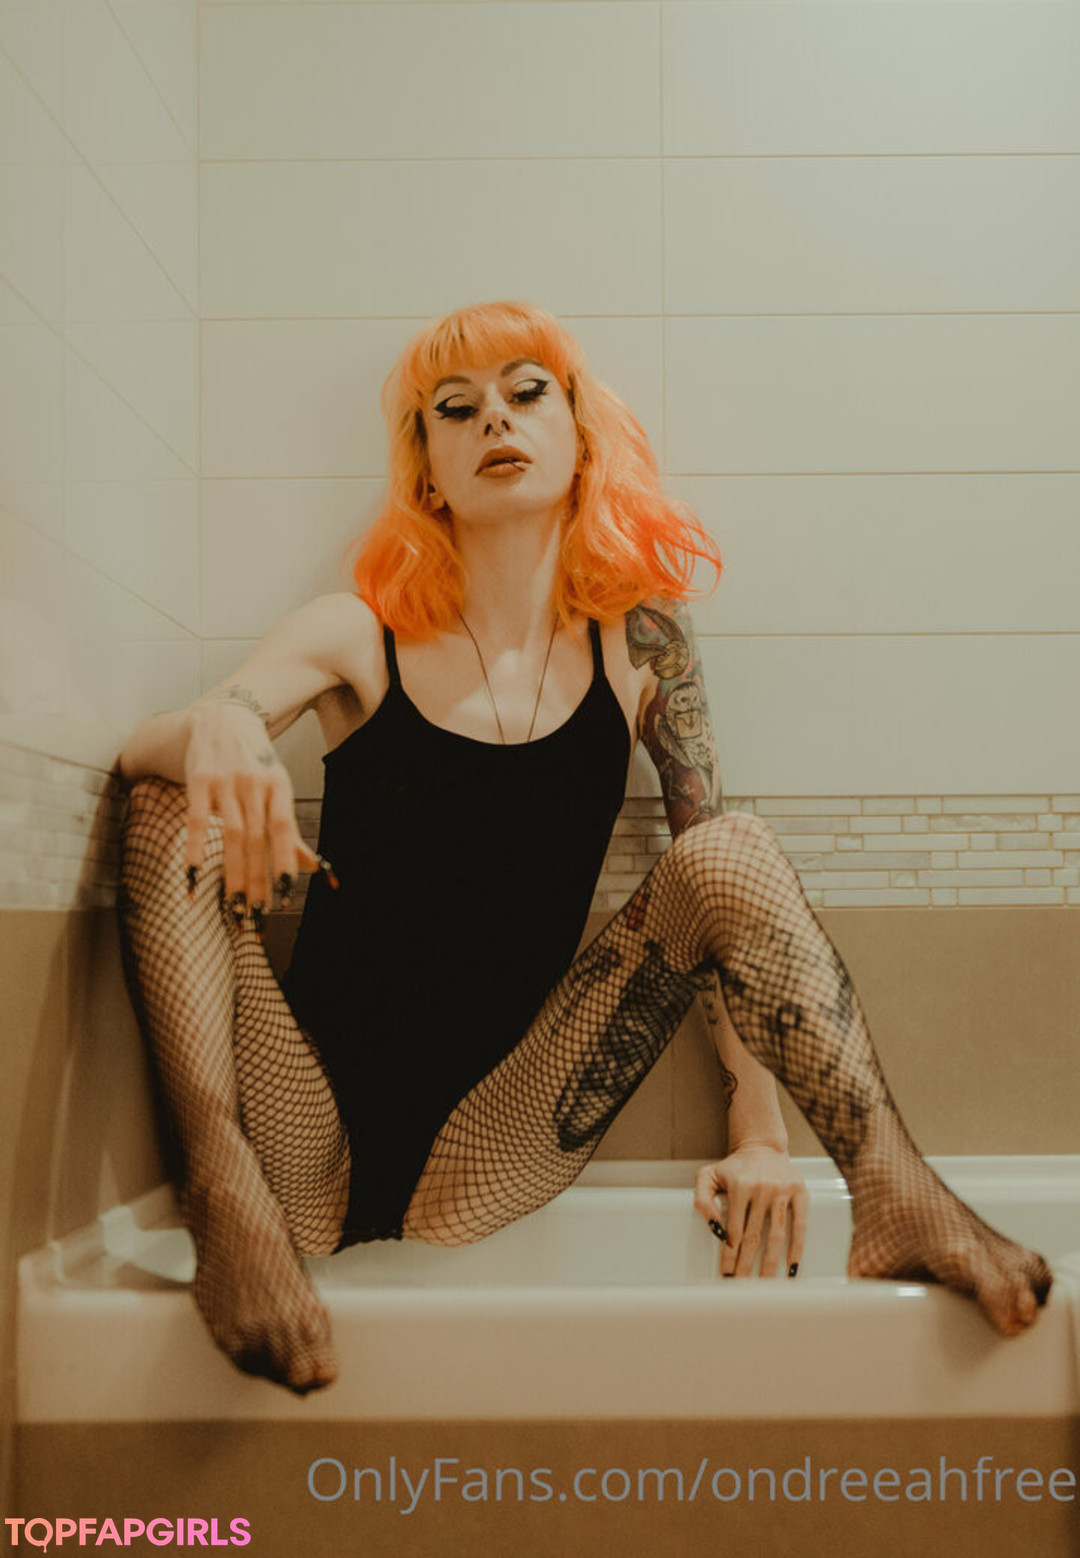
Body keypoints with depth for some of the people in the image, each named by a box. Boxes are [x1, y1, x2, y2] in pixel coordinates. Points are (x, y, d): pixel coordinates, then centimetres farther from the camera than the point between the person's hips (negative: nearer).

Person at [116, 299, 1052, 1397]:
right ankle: (227, 1189, -31)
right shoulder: (359, 638, 1)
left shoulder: (634, 645, 4)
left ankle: (896, 1196, -26)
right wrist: (214, 732, -37)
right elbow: (137, 751, -11)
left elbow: (729, 882, 1)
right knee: (177, 806, -19)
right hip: (309, 1135, 0)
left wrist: (759, 1133, -9)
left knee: (729, 850, -16)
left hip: (486, 1161, 0)